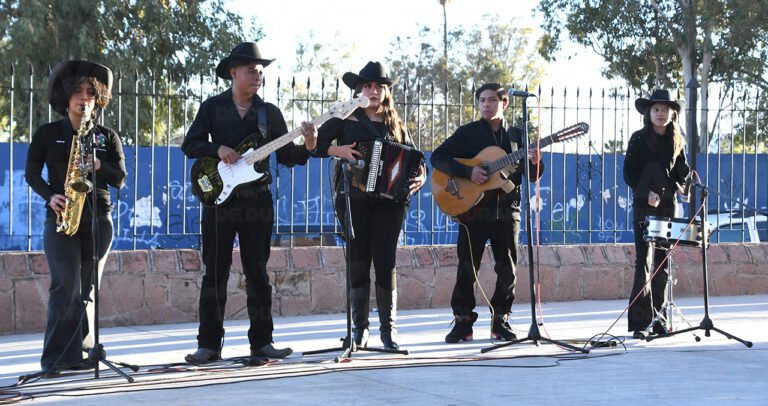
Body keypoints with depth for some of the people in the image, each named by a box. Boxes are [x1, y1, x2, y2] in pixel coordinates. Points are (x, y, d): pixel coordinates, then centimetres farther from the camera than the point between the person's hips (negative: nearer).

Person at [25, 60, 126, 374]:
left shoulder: (107, 137, 11)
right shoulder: (47, 134, 7)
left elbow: (119, 179, 6)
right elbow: (31, 173, 7)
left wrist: (97, 166, -14)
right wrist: (50, 196, -11)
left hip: (98, 219, 3)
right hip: (60, 218, -2)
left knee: (87, 289, 4)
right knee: (66, 286, -14)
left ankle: (80, 353, 9)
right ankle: (58, 357, -12)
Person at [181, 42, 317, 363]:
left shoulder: (270, 112, 9)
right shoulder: (212, 107, 5)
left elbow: (285, 156, 8)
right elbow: (190, 144, 2)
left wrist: (307, 147, -11)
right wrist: (217, 149, -16)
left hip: (258, 200, 2)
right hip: (220, 198, -2)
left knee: (257, 271, 4)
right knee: (215, 272, -1)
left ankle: (261, 341, 9)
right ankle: (209, 344, 4)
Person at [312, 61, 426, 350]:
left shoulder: (395, 125, 14)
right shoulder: (345, 119, 6)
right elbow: (315, 143, 1)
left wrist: (420, 177, -5)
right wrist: (337, 150, -15)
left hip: (389, 199, 2)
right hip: (354, 199, -1)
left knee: (386, 261, -2)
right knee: (358, 261, 1)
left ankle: (388, 328, 4)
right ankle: (359, 327, 10)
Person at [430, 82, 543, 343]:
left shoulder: (516, 136, 10)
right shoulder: (467, 133, 3)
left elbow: (532, 176, 11)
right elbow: (437, 157, -6)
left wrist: (535, 163, -12)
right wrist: (468, 172, -18)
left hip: (507, 211, 2)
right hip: (473, 209, -2)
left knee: (507, 270, 3)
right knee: (467, 268, -2)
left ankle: (500, 322, 14)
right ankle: (463, 322, 6)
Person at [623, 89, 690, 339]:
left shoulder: (676, 142, 10)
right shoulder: (639, 139, -2)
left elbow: (681, 170, 17)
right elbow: (629, 173, -5)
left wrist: (681, 183, -5)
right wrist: (646, 193, -19)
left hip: (668, 206, 5)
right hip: (644, 206, -5)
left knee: (663, 265, 7)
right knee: (645, 264, -11)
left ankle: (658, 320, 14)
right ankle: (639, 324, -12)